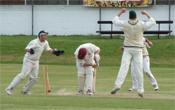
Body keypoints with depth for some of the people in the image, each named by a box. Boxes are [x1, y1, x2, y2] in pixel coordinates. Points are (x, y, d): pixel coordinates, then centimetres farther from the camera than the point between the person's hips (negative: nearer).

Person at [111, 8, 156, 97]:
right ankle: (140, 89, 4)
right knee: (138, 69, 3)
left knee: (124, 67, -9)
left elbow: (114, 20, 12)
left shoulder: (124, 24, -4)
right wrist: (146, 14, 17)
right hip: (138, 50, 0)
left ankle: (117, 85, -27)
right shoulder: (141, 25, -4)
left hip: (128, 49, 0)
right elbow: (153, 22, 7)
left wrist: (121, 12, 22)